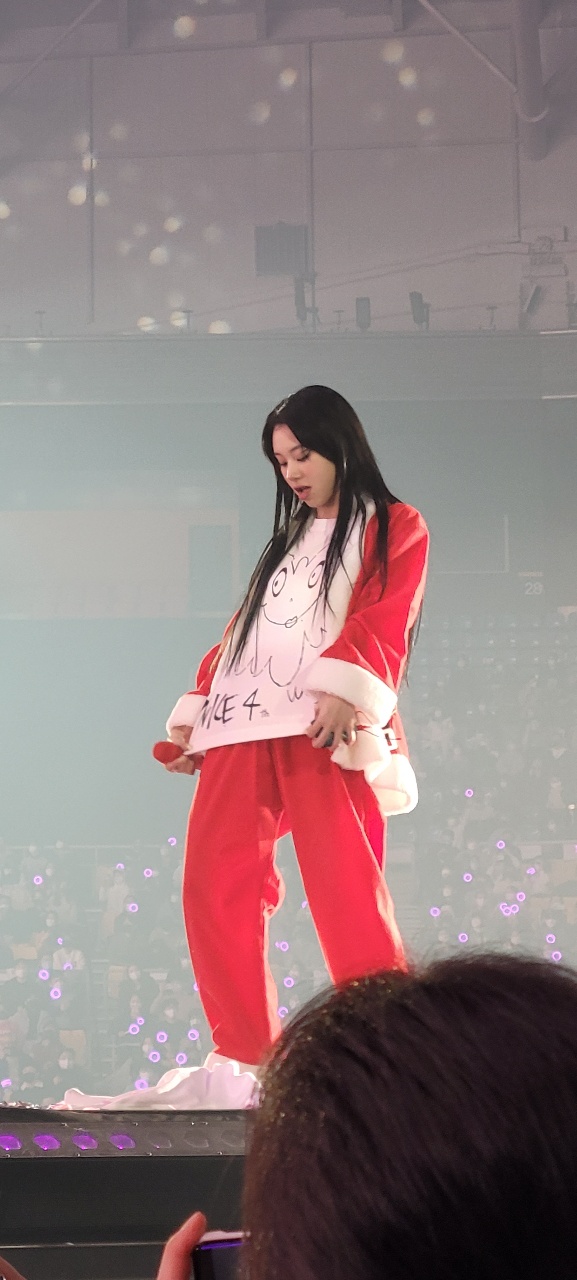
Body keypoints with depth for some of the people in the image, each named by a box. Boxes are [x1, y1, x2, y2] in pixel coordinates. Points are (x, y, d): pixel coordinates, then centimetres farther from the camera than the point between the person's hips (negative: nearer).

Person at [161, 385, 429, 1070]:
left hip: (323, 728, -6)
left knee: (345, 890, -14)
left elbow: (383, 622, -6)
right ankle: (246, 1052, 2)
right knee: (214, 886, -4)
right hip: (242, 730, 6)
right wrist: (195, 710, 19)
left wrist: (345, 690, -23)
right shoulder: (288, 541, 30)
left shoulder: (395, 527, 10)